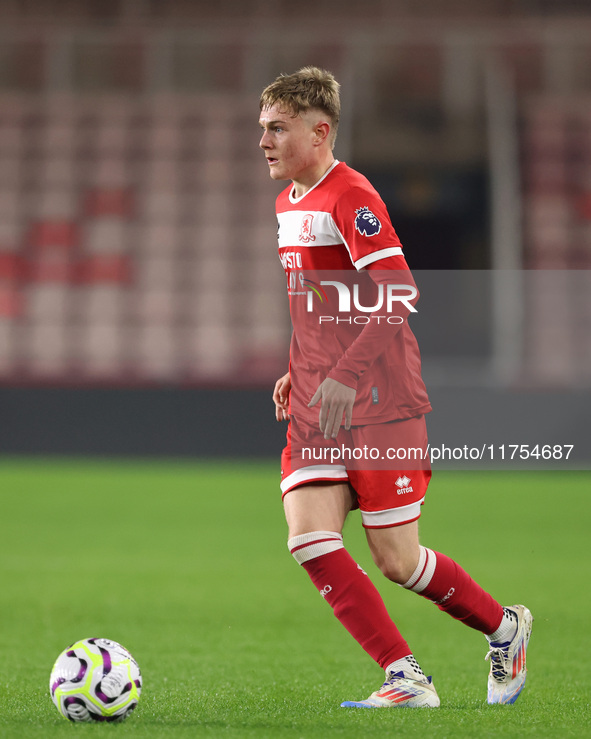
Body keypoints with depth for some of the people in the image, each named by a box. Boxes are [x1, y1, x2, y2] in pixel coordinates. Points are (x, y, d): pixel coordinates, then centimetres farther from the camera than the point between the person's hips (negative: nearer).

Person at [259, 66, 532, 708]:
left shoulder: (351, 198, -13)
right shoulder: (289, 204, 15)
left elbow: (397, 298, -21)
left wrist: (345, 376, -27)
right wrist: (299, 372, 16)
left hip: (380, 404, -8)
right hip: (317, 407, 8)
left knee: (395, 560, -3)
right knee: (308, 538, -11)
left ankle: (504, 627, 23)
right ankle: (406, 681, -7)